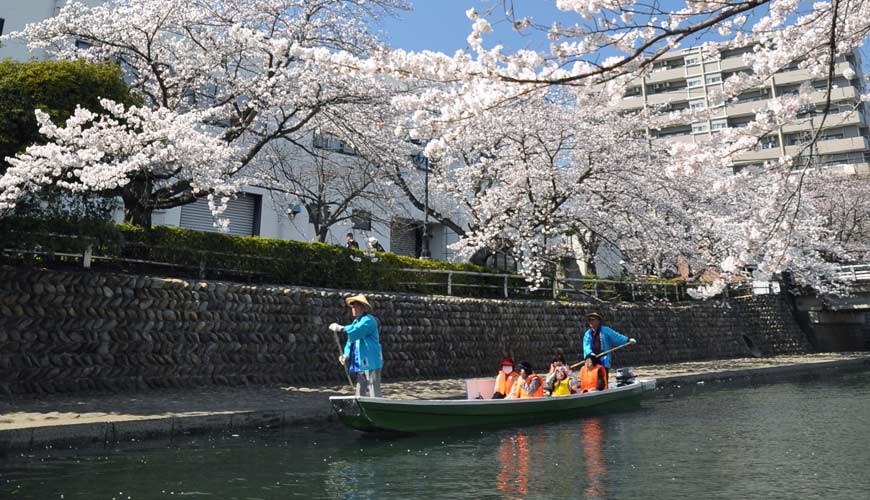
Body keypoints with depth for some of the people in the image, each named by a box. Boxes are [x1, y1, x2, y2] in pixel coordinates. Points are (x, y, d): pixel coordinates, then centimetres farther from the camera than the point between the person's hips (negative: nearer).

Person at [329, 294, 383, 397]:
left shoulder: (368, 320, -10)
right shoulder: (356, 322, 19)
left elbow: (356, 331, -28)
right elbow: (350, 341, 17)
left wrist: (341, 328, -21)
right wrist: (346, 355, 1)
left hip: (371, 363, -9)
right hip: (361, 364, 9)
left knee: (374, 394, -6)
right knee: (360, 394, 12)